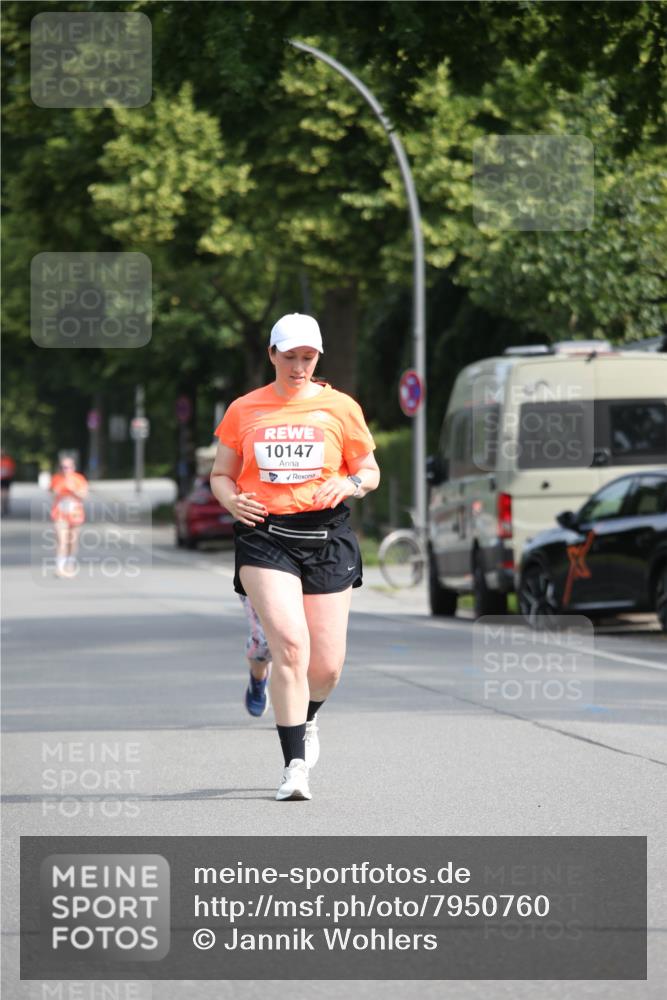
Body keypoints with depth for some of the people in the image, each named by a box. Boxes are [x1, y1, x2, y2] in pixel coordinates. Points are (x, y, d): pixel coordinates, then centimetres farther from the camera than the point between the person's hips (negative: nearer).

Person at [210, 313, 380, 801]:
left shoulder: (340, 407, 6)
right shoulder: (244, 410, 8)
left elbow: (370, 472, 14)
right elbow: (221, 475, 15)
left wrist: (350, 484, -8)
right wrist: (232, 499, -7)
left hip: (326, 537, 1)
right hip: (265, 535, -1)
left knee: (326, 666, 1)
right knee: (290, 644, -21)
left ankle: (308, 718, 38)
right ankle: (295, 765, -17)